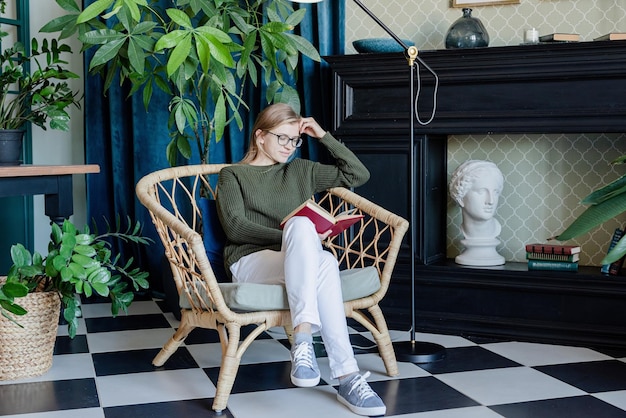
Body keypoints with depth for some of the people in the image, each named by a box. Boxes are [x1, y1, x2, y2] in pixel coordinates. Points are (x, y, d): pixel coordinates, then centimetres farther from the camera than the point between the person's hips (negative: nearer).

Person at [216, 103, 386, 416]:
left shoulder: (302, 171, 22)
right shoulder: (233, 175, 12)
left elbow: (358, 174, 19)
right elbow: (235, 227, -5)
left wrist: (324, 137, 13)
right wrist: (293, 236, -15)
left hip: (298, 262, 4)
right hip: (249, 263, -3)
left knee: (324, 262, -36)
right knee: (301, 224, -36)